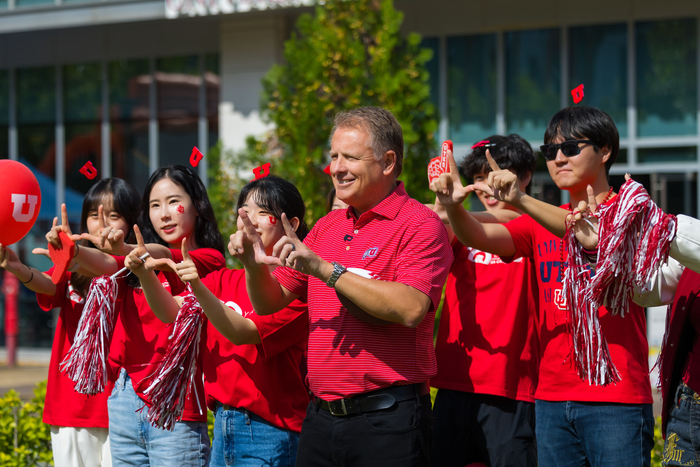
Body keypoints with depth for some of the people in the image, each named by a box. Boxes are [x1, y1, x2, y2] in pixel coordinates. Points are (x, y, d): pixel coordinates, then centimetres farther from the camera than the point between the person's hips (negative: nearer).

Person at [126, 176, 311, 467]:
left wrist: (199, 289, -32)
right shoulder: (225, 280, 12)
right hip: (222, 425, 6)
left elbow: (242, 333, -20)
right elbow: (173, 313, 3)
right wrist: (145, 275, -14)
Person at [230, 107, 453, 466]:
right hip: (320, 417, 6)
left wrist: (325, 269, -22)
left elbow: (410, 308, -22)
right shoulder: (326, 228, 14)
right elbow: (270, 302, 16)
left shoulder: (419, 224, -7)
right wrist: (254, 265, -6)